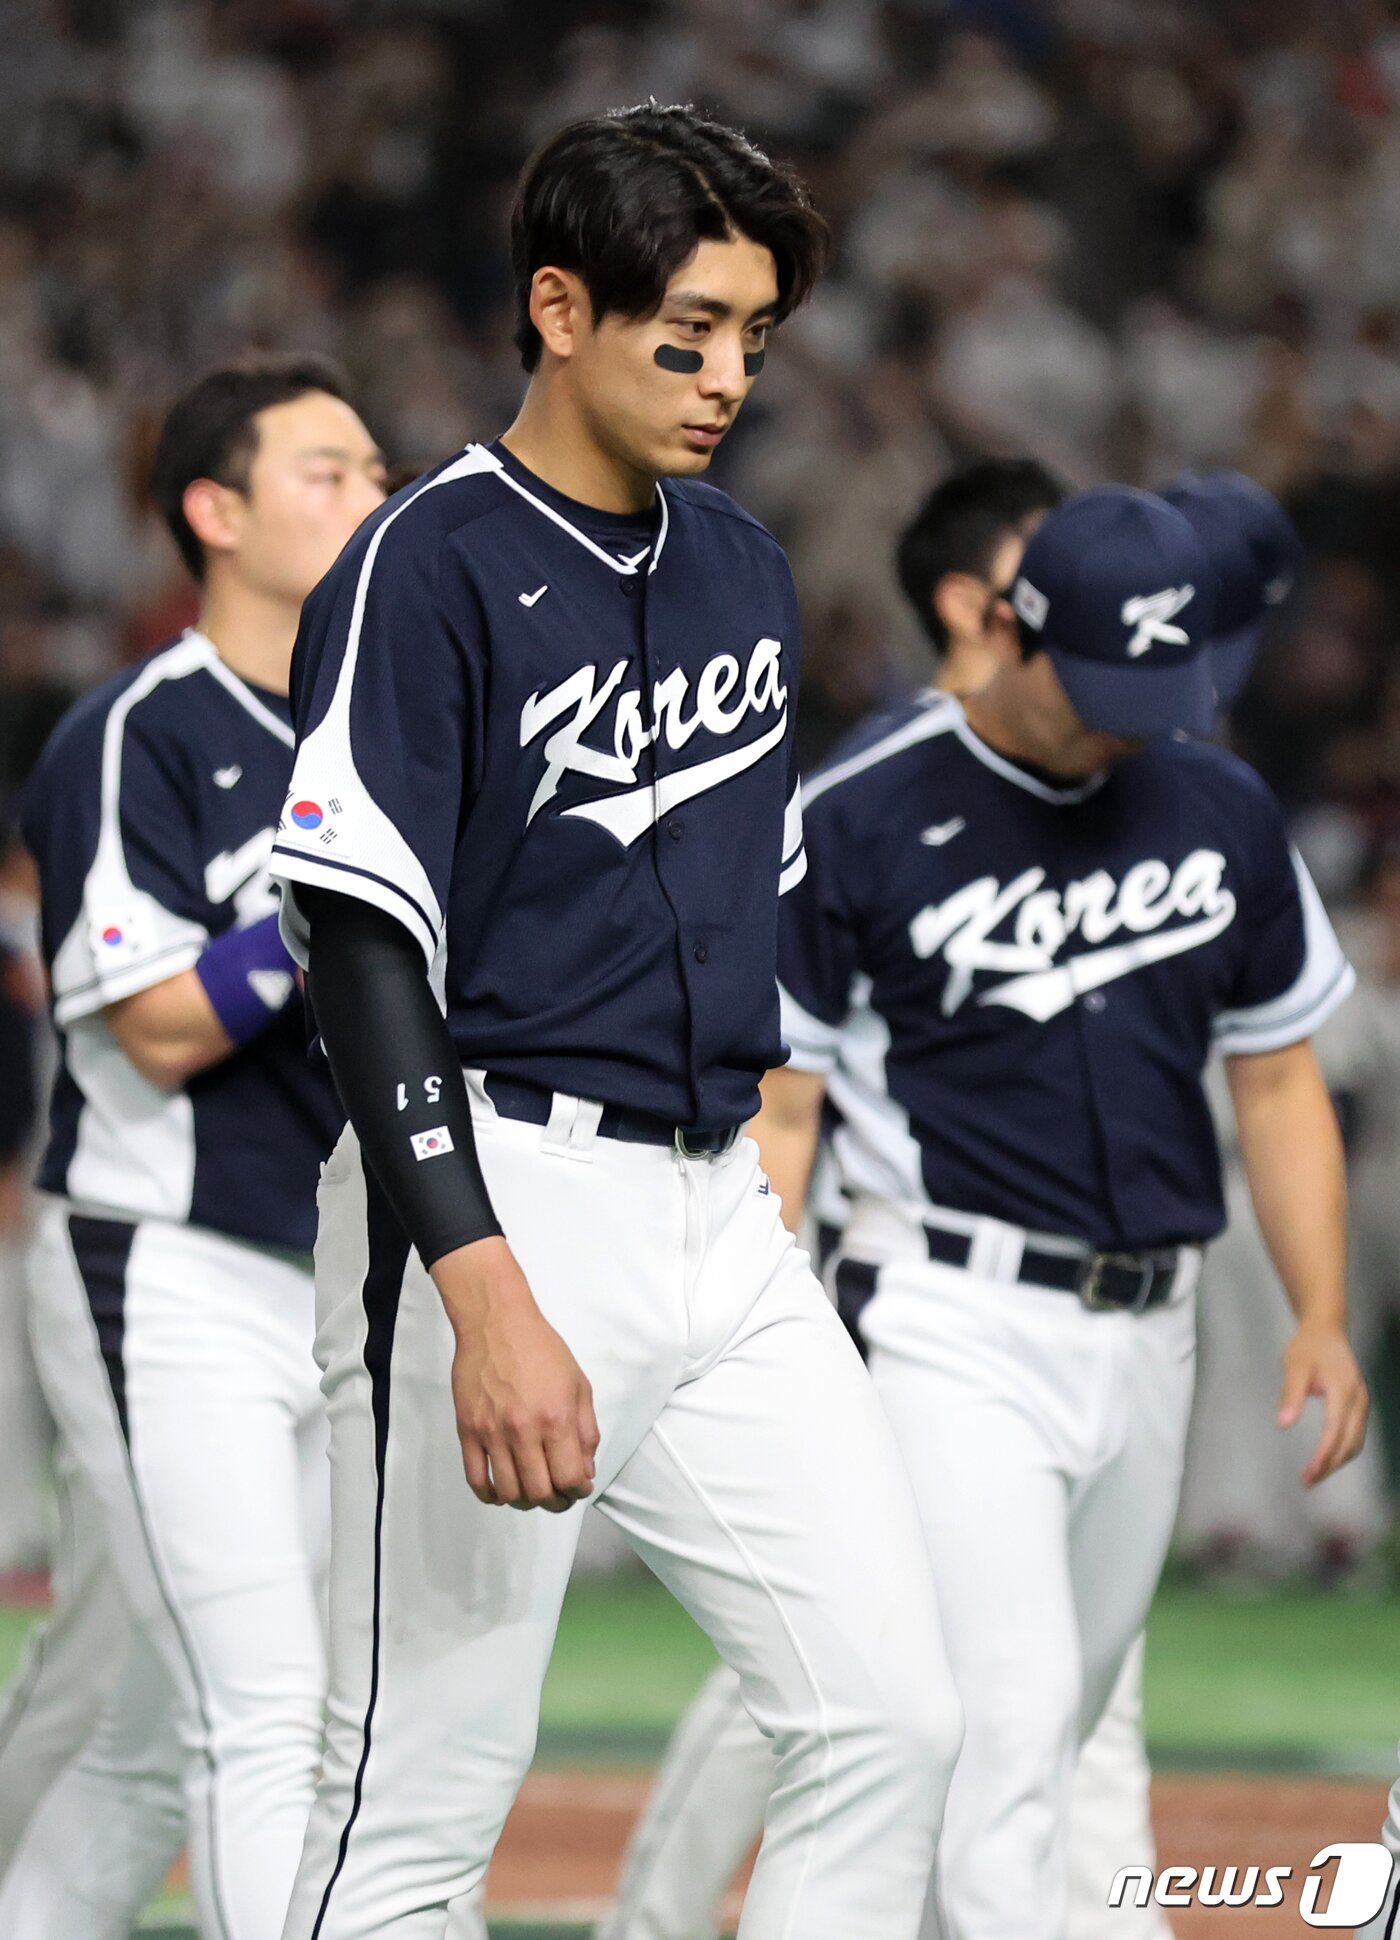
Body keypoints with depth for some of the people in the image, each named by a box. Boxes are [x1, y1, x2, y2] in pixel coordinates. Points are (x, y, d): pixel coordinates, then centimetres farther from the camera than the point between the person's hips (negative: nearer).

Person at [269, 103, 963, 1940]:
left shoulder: (744, 564, 14)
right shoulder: (425, 573, -10)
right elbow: (365, 961, -16)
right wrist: (488, 1300, -25)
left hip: (719, 1218, 8)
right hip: (495, 1210, -8)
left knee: (891, 1719, 1)